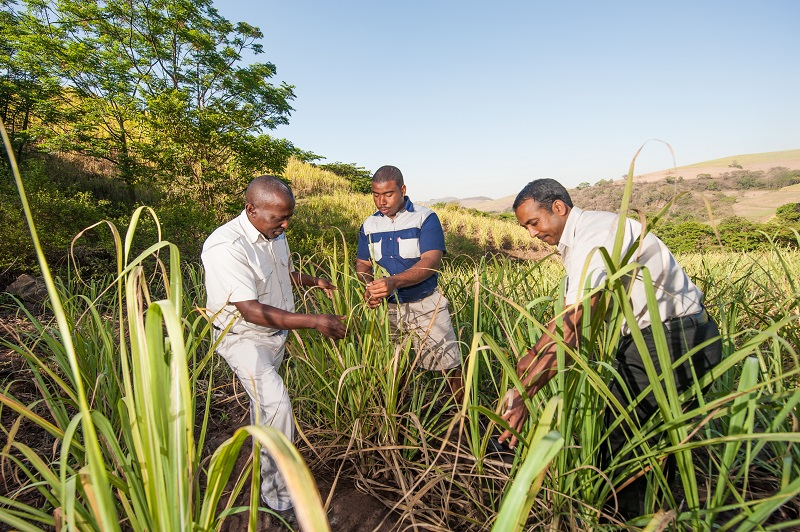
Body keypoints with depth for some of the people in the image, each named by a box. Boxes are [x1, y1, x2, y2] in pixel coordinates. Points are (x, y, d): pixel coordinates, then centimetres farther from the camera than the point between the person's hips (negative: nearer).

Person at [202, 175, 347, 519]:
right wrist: (315, 322, -33)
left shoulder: (275, 235, -3)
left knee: (264, 402, 24)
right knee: (276, 404, -20)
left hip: (276, 333, 8)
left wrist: (312, 281, -4)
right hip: (242, 336, -7)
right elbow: (252, 311, -33)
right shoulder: (226, 247, -29)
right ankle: (279, 497, -2)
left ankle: (263, 465, 49)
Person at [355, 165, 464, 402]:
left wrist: (394, 281, -38)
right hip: (387, 307, 4)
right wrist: (369, 286, -17)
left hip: (425, 305, -4)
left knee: (450, 366, -1)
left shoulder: (426, 218, -11)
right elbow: (362, 264, 6)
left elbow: (431, 262, -22)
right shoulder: (369, 225, 3)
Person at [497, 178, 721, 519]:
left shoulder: (593, 235, -23)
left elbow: (570, 328, -31)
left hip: (676, 340, -10)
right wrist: (533, 355, 11)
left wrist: (524, 394, -31)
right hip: (652, 337, 10)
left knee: (619, 442, -1)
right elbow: (570, 312, 13)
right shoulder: (578, 239, 9)